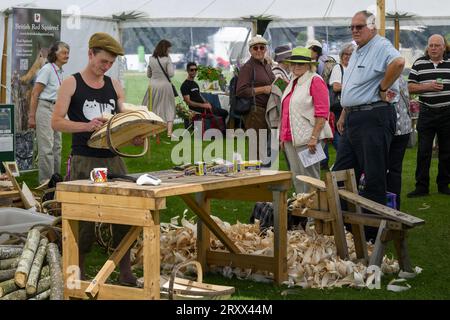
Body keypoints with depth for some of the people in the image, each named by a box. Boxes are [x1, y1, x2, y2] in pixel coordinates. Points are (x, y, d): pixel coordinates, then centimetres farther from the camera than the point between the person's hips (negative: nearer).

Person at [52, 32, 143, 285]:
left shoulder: (115, 86, 12)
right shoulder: (72, 84, -1)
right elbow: (56, 122, -9)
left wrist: (135, 136, -8)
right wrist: (87, 126, -25)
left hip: (113, 159, 4)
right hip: (84, 161, -4)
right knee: (85, 219, -2)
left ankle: (126, 273, 11)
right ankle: (77, 272, 15)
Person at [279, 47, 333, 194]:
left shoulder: (315, 80, -8)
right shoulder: (293, 82, 19)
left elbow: (322, 112, -14)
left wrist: (314, 137, -20)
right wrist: (283, 136, 21)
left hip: (307, 139, -9)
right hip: (291, 138, 9)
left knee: (309, 176, -7)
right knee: (296, 176, 10)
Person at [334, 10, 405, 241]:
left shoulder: (381, 46, -11)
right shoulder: (356, 53, 20)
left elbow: (398, 62, -34)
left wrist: (382, 88, -23)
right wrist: (343, 116, 22)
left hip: (374, 117, -10)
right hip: (353, 119, 10)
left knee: (374, 178, -3)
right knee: (341, 173, 11)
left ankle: (372, 230, 4)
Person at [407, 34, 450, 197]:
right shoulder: (419, 64, 5)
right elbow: (410, 87, 2)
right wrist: (428, 87, -12)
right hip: (426, 113, 0)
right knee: (423, 152, -1)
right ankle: (421, 186, 4)